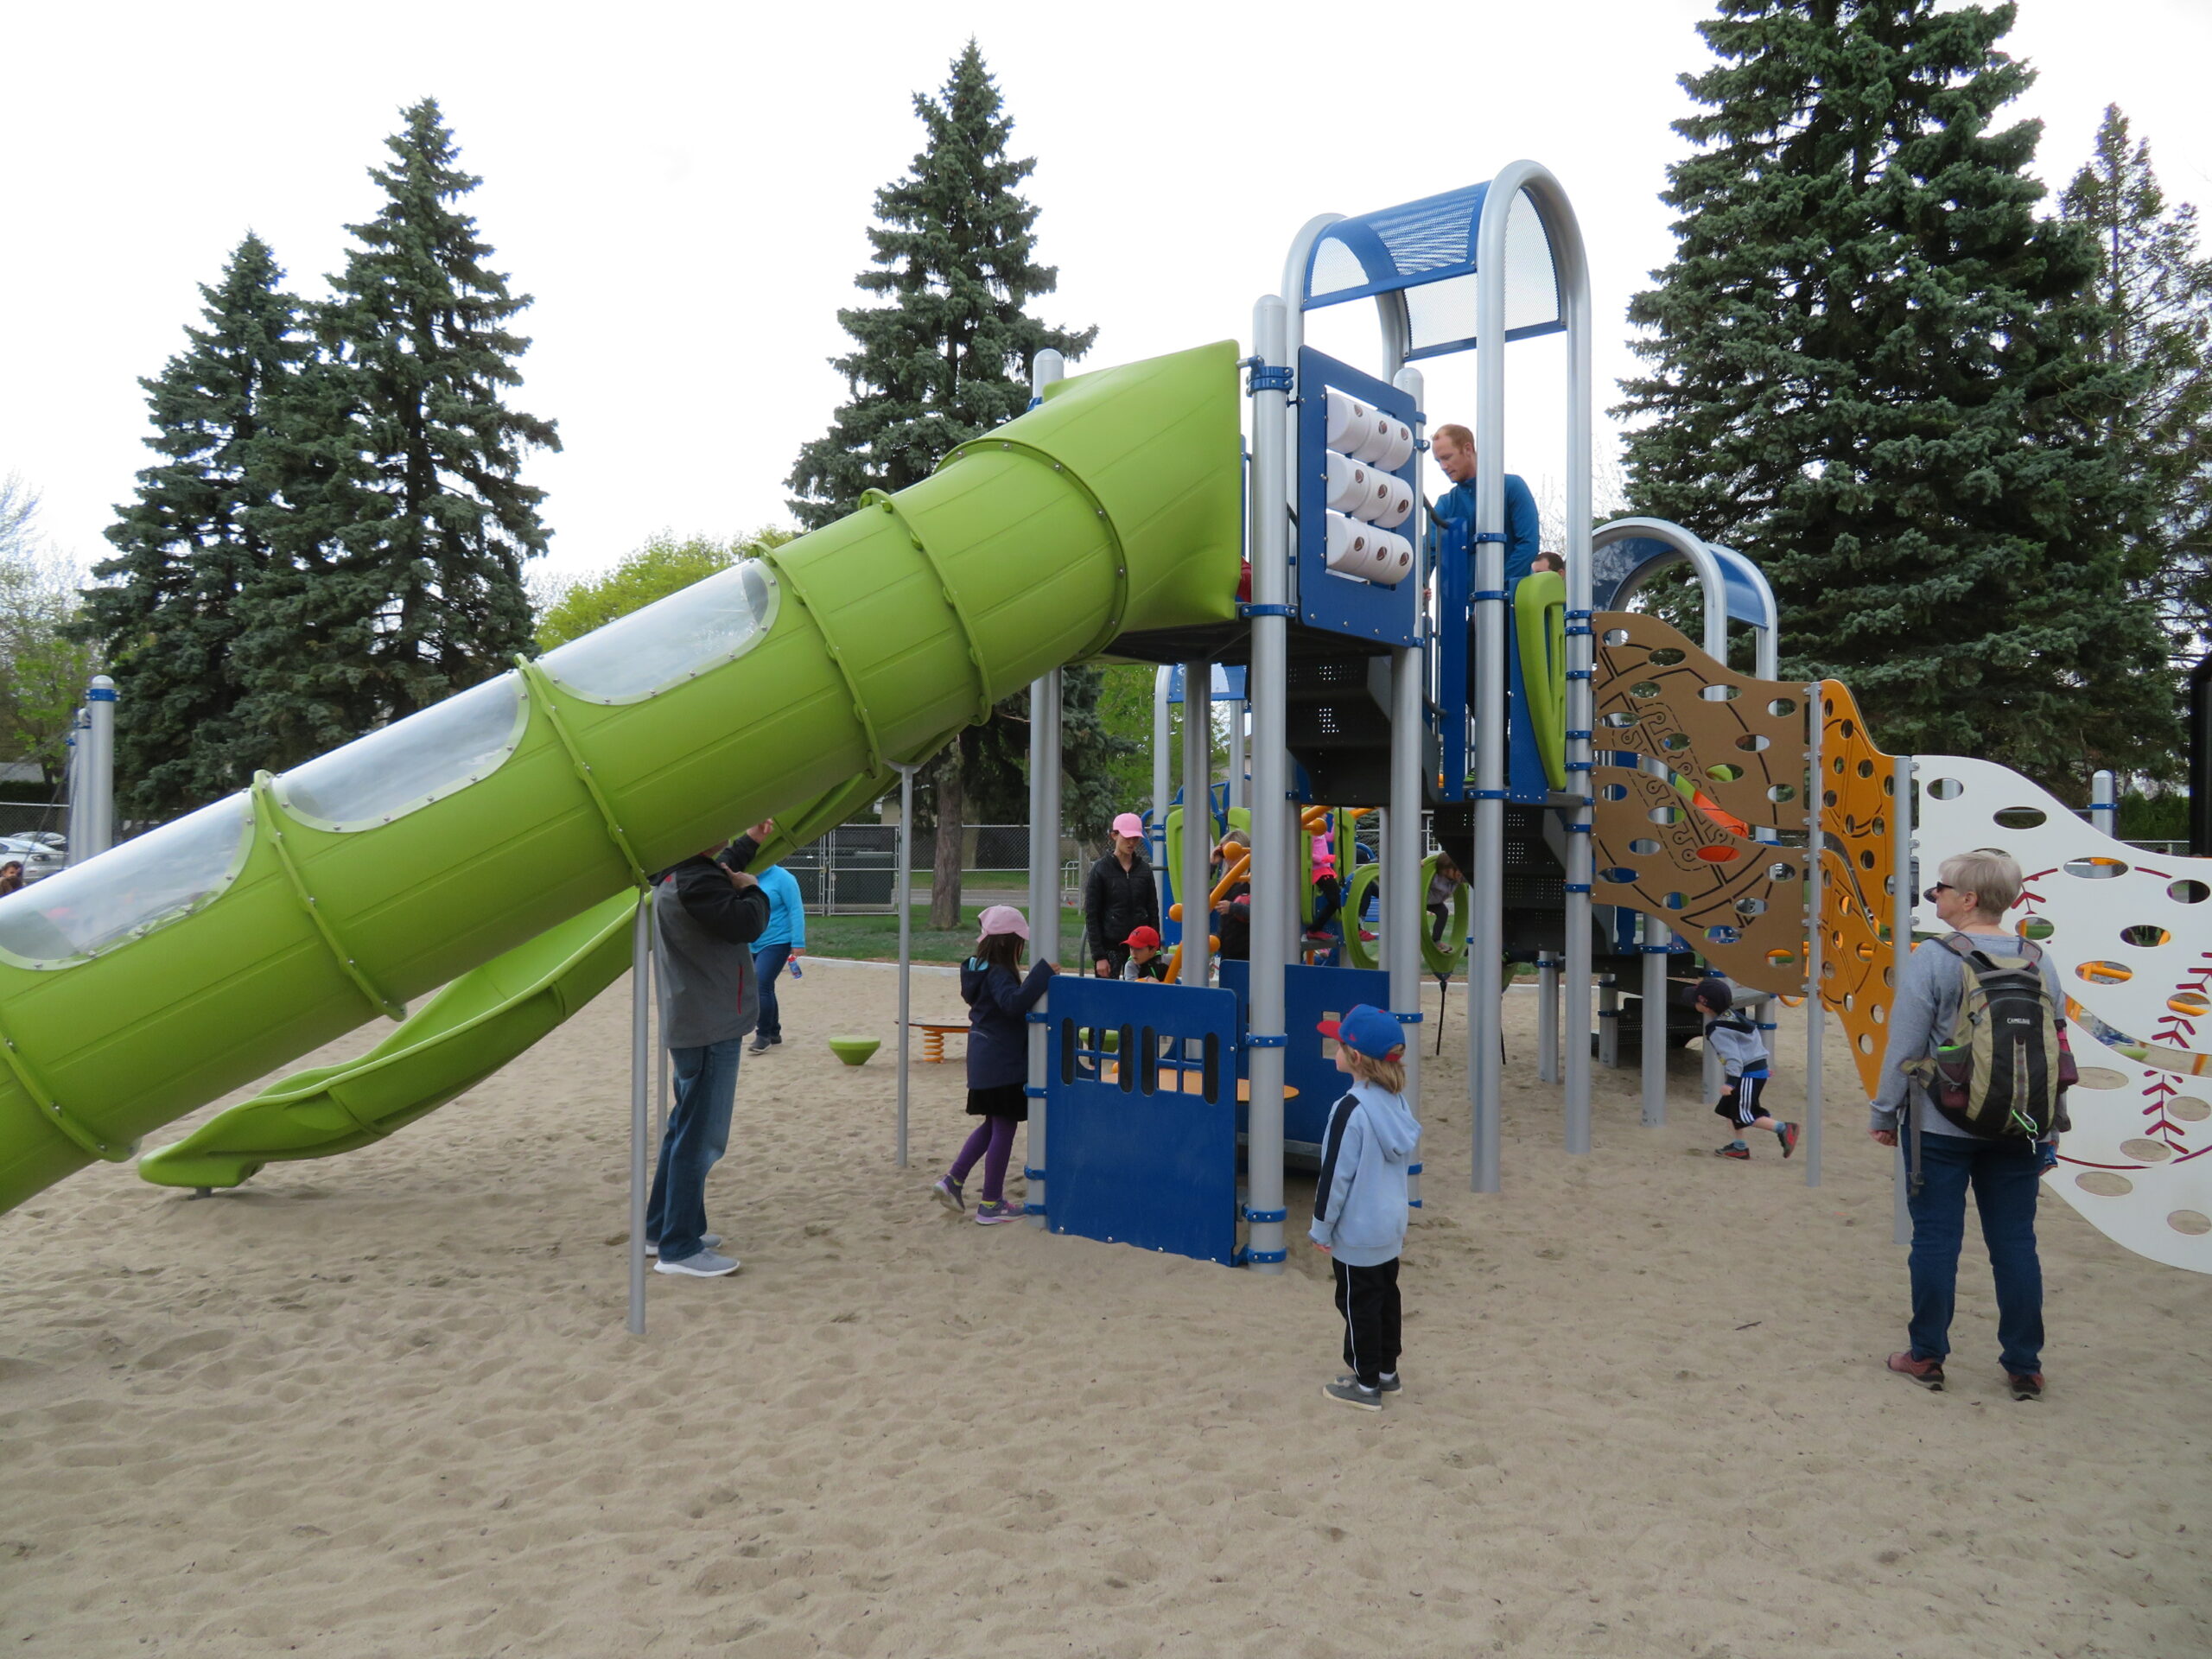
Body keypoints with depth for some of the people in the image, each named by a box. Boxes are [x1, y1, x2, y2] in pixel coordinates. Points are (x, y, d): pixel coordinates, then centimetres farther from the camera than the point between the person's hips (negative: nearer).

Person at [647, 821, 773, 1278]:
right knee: (699, 1138, -5)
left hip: (692, 1026, 11)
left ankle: (662, 1230, 29)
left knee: (686, 1130, 19)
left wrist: (749, 843, 33)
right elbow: (748, 924, -23)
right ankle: (679, 1249, 2)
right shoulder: (694, 884, -22)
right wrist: (752, 889, -6)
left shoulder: (679, 875, 11)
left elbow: (721, 876, 32)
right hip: (710, 1029, -11)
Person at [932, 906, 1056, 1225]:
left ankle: (953, 1180, 18)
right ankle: (991, 1204, 8)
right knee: (1003, 1129, 1)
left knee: (992, 1125, 21)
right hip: (1003, 1064, -9)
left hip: (984, 1063, 9)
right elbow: (1014, 1002, -38)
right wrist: (1043, 972, -35)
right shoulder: (998, 974, -20)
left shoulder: (981, 969, 8)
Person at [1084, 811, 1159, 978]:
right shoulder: (1100, 870, -1)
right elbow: (1091, 916, -3)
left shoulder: (1144, 870, 9)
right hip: (1110, 947, -3)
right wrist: (1098, 956, -9)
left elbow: (1153, 911, 12)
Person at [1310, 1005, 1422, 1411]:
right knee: (1386, 1297, 19)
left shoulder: (1351, 1109, -25)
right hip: (1391, 1226, 8)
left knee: (1358, 1304, 6)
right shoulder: (1397, 1100, -1)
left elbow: (1336, 1174, -20)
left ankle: (1366, 1384, 17)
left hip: (1357, 1233, -8)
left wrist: (1321, 1228, -9)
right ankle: (1387, 1371, 33)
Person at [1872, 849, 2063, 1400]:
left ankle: (1926, 1356, 14)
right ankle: (2024, 1366, 17)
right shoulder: (2038, 963, 3)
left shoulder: (1933, 959, -12)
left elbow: (1905, 1047, -11)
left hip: (1941, 1127, -4)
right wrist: (2049, 1135, 17)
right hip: (2016, 1130, 4)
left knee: (1936, 1239, 5)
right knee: (2015, 1242, 10)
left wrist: (1885, 1113, 1)